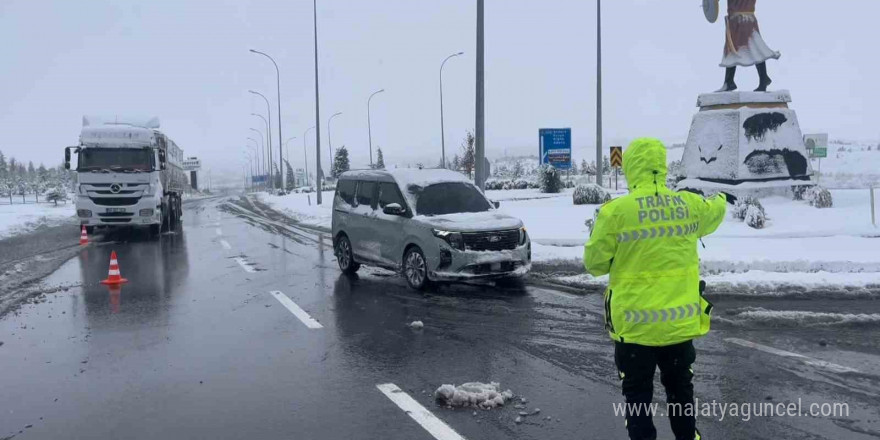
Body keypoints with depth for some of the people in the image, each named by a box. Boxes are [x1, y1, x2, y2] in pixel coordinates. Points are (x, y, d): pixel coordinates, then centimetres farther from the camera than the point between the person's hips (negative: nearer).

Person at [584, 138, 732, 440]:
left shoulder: (616, 211, -15)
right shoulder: (690, 205, -1)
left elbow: (595, 264, -7)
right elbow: (712, 213, 24)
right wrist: (722, 199, 48)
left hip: (635, 324, -4)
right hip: (680, 321, 4)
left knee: (638, 394, 10)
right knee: (680, 390, 22)